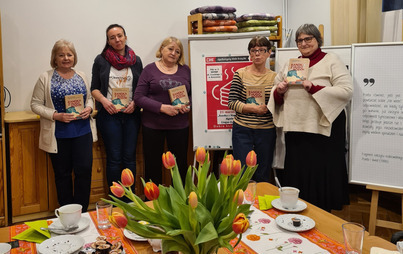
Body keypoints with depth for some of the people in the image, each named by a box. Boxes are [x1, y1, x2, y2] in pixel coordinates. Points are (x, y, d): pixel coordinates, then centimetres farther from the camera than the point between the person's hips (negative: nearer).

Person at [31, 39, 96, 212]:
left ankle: (81, 212, 16)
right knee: (63, 174, 8)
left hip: (82, 132, 3)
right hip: (58, 135, -2)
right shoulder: (46, 78, -2)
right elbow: (36, 104, -2)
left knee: (84, 170, -1)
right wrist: (56, 115, -15)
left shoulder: (81, 76, 9)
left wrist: (89, 108, -4)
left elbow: (89, 98, 19)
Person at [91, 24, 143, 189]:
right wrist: (103, 99, -13)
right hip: (109, 114, -2)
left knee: (129, 157, 5)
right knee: (114, 158, 0)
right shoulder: (101, 60, 4)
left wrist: (135, 102, -6)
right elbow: (94, 88, 6)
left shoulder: (136, 61, 9)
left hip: (131, 113, 2)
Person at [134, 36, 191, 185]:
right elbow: (138, 97, -5)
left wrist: (188, 105, -9)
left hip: (179, 125, 2)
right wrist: (162, 107, -17)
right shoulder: (150, 69, 2)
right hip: (152, 125, -2)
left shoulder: (185, 70, 9)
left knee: (181, 165, 7)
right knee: (153, 166, 5)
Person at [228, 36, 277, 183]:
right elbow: (232, 102, -4)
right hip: (242, 130, -2)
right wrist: (254, 108, -15)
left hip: (266, 131, 2)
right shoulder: (240, 74, 1)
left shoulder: (274, 77, 5)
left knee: (263, 175, 10)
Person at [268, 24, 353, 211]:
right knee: (296, 175, 10)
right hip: (296, 129, 5)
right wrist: (279, 90, -3)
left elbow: (347, 90, -11)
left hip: (323, 128, -5)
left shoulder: (331, 60, 1)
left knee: (322, 175, 0)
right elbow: (276, 94, 21)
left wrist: (314, 88, -20)